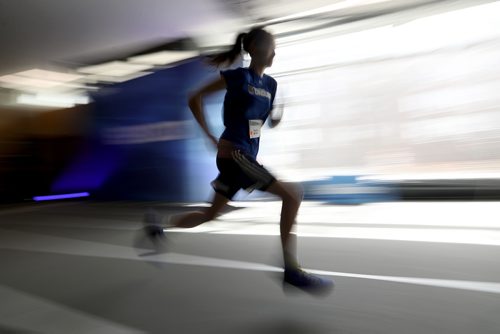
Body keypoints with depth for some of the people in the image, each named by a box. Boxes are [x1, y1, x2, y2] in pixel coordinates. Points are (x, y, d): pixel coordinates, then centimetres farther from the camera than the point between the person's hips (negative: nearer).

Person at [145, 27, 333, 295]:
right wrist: (210, 136, -7)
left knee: (211, 214, 17)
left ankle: (160, 228, 34)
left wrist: (278, 116, -2)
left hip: (246, 157, 8)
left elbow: (270, 122, 21)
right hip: (233, 153, -8)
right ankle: (291, 270, -7)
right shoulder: (238, 77, -7)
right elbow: (195, 98, -4)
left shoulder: (270, 84, 13)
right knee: (292, 194, -15)